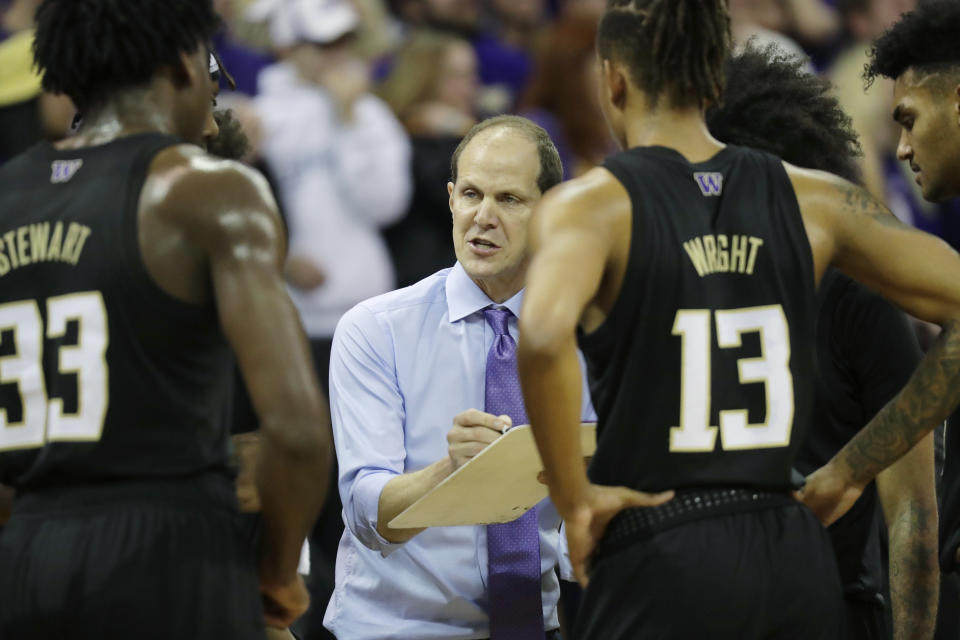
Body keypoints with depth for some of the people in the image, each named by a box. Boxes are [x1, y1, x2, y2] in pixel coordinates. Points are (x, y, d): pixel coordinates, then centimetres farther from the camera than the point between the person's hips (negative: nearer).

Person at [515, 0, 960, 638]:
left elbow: (544, 334, -27)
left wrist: (574, 497, -14)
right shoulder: (814, 199, 7)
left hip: (663, 562, -4)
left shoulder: (592, 204, -6)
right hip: (798, 560, 4)